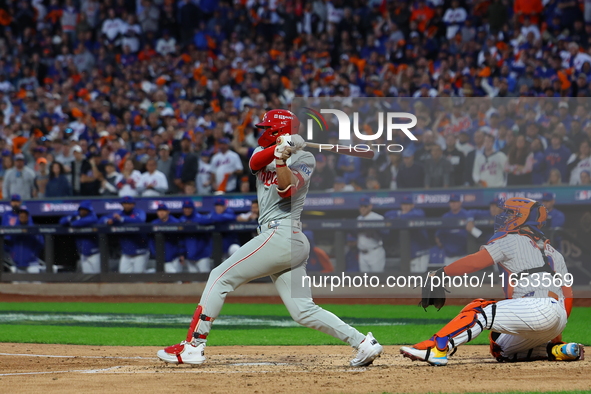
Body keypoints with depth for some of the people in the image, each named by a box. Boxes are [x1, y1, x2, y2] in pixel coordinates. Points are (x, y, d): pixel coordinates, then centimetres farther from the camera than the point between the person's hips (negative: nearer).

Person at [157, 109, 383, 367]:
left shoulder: (303, 158, 0)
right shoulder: (263, 152, 21)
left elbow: (287, 189, -16)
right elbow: (255, 162, -3)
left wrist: (282, 161, -30)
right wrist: (278, 150, -20)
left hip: (282, 234, -8)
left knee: (221, 277, -8)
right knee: (304, 311, 2)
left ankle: (193, 346, -9)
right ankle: (363, 344, -2)